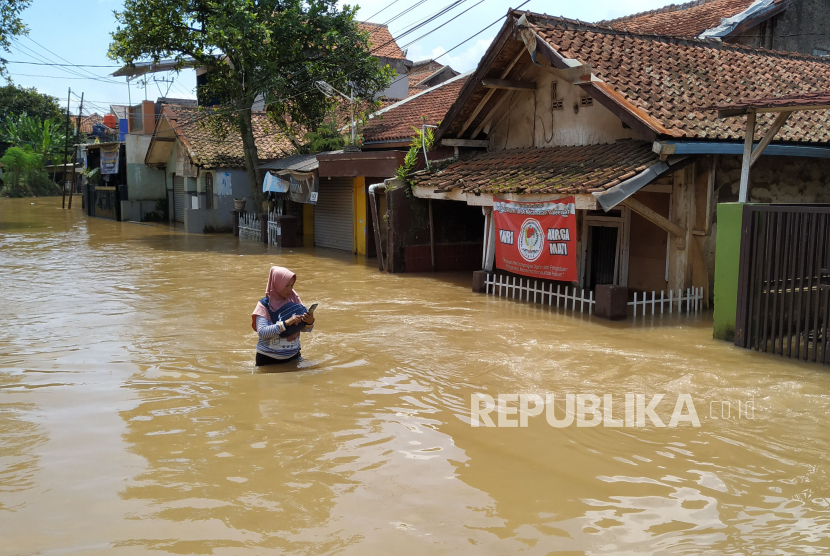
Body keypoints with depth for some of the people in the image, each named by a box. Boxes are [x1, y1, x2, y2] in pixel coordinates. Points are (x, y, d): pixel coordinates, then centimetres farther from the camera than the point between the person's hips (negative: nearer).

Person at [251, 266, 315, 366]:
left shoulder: (294, 301, 0)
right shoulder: (264, 305, -11)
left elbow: (305, 329, 2)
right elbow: (262, 332, -23)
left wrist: (310, 322, -20)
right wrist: (286, 323, -31)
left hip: (293, 356, 4)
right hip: (268, 359, -3)